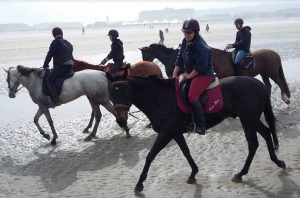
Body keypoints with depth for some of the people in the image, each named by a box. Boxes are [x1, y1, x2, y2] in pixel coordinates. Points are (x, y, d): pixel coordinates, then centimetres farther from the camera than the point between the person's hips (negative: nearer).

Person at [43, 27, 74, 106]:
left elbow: (49, 55, -4)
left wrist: (45, 65, 8)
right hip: (70, 67, 9)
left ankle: (55, 100, -27)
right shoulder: (68, 43, 21)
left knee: (49, 79, -14)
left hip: (60, 66, -9)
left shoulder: (55, 42, -4)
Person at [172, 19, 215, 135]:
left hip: (204, 75, -10)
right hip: (189, 73, 10)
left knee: (192, 96, -28)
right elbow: (180, 59, 10)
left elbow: (201, 67, -25)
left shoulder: (200, 46, -24)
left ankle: (200, 126, -19)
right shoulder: (185, 42, 4)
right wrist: (175, 75, 4)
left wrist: (189, 75, -15)